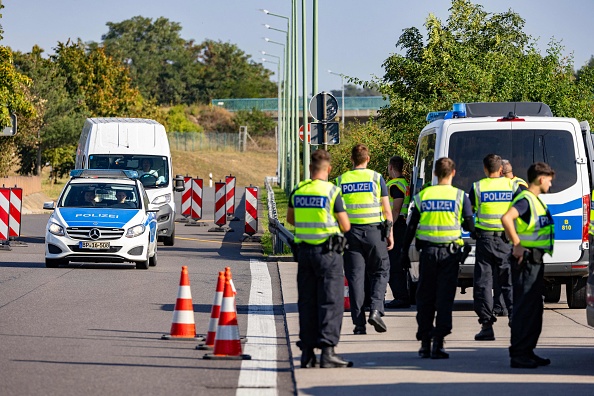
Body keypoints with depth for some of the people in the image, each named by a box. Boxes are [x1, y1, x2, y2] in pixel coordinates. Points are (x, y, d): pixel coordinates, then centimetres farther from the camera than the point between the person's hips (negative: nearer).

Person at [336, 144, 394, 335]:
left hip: (350, 232, 1)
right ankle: (375, 310, -10)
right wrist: (390, 233, 6)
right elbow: (387, 209, 0)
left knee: (355, 277, 3)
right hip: (374, 230, -1)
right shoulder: (376, 178, 0)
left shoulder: (341, 181, 4)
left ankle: (359, 323, 0)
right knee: (379, 272, 10)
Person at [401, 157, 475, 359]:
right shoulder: (460, 196, -2)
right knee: (445, 297, 0)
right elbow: (469, 225, -3)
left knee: (425, 297, 10)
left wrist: (405, 251, 10)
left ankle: (425, 343, 10)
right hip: (450, 252, -2)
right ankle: (438, 342, -9)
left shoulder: (423, 195, 4)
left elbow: (411, 226, 4)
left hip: (427, 251, 2)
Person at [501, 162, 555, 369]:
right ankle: (518, 355, -9)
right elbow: (506, 218, -31)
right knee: (524, 307, -9)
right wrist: (517, 245, -27)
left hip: (535, 260, 10)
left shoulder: (535, 200, 17)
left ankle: (527, 352, 21)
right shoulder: (525, 200, -15)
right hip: (526, 259, -10)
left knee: (534, 308, 14)